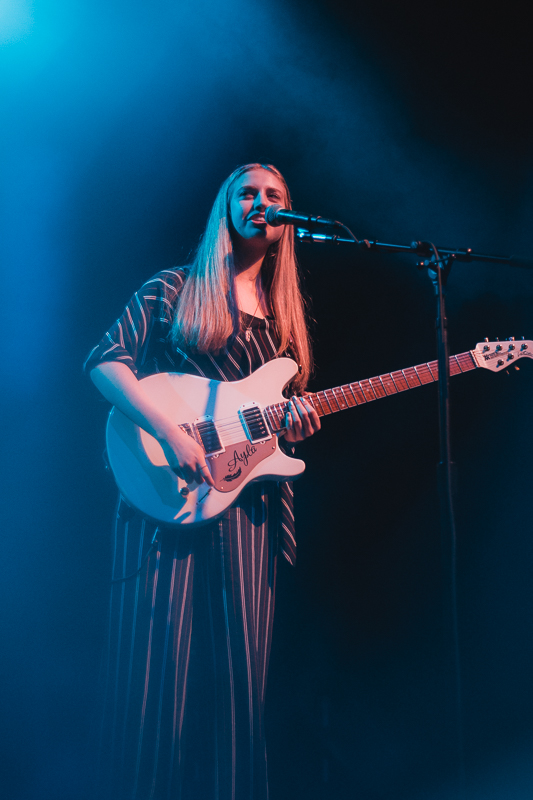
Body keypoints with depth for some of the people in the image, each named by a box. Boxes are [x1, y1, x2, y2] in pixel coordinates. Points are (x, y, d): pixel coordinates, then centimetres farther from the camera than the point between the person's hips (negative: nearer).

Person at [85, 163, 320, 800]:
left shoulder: (285, 312, 18)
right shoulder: (174, 290, 5)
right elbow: (103, 361, -5)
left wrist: (296, 416, -4)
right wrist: (171, 434, -18)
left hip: (246, 500, 4)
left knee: (239, 665, 4)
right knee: (157, 662, -6)